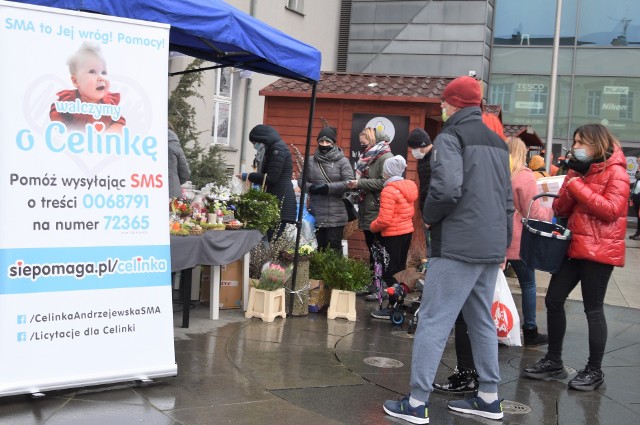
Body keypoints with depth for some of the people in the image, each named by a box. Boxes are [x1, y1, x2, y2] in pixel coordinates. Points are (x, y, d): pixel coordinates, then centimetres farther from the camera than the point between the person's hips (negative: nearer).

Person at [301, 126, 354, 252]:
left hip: (336, 215, -3)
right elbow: (301, 180, 11)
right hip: (316, 214, 4)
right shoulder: (311, 161, 8)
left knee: (335, 246, -1)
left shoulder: (342, 161, -2)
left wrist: (327, 187, -16)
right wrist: (311, 187, -10)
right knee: (319, 246, 13)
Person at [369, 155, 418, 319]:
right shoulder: (408, 187, 9)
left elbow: (384, 219, -20)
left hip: (394, 235, -9)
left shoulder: (389, 190, -17)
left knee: (388, 273, -2)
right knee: (399, 270, 14)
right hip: (408, 231, 9)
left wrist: (372, 227, -4)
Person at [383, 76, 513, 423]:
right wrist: (504, 244, 22)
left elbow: (447, 187, -23)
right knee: (482, 322, 16)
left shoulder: (450, 137, -7)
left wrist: (429, 217, -5)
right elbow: (507, 199, 19)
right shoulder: (497, 142, 17)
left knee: (433, 322, -5)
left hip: (457, 246, -8)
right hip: (491, 247, 8)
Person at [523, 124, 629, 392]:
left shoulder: (615, 171, -6)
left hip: (599, 250, -8)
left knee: (593, 309, -2)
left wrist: (578, 186, -17)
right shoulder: (581, 170, 17)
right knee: (553, 301, 7)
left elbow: (612, 209, -20)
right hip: (574, 246, 8)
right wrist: (572, 176, -3)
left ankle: (595, 371, 11)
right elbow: (561, 209, 10)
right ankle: (553, 361, 19)